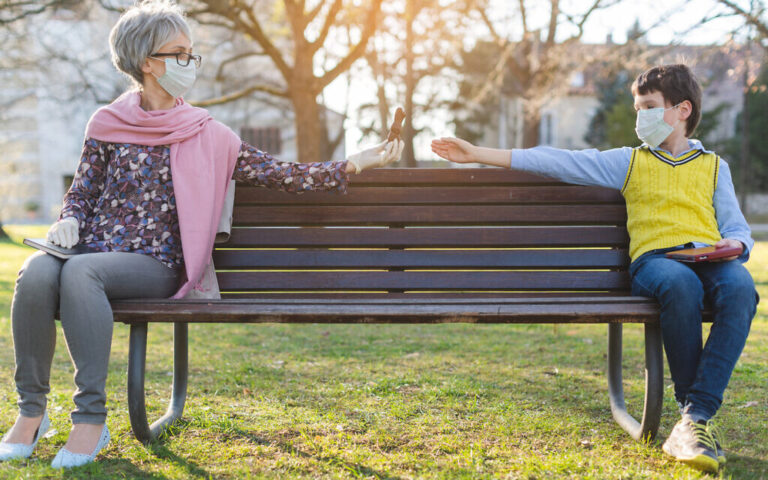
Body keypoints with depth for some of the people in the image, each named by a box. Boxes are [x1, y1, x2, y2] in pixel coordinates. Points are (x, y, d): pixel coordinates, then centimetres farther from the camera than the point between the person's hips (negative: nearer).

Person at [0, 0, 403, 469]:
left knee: (80, 271, -34)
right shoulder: (108, 124, 12)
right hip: (93, 250, 2)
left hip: (154, 265, -2)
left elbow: (280, 174, 6)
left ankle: (91, 420, -30)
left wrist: (353, 165, -1)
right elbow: (82, 192, 18)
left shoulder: (207, 136, 8)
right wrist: (69, 222, -5)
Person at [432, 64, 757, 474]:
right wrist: (477, 154, 10)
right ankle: (695, 415, -28)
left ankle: (696, 417, -37)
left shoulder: (714, 166, 26)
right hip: (654, 259, -1)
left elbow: (737, 228, 23)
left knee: (741, 288, -35)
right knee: (681, 284, -39)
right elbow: (560, 162, 16)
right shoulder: (629, 162, 23)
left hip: (709, 257, 2)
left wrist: (735, 244, -4)